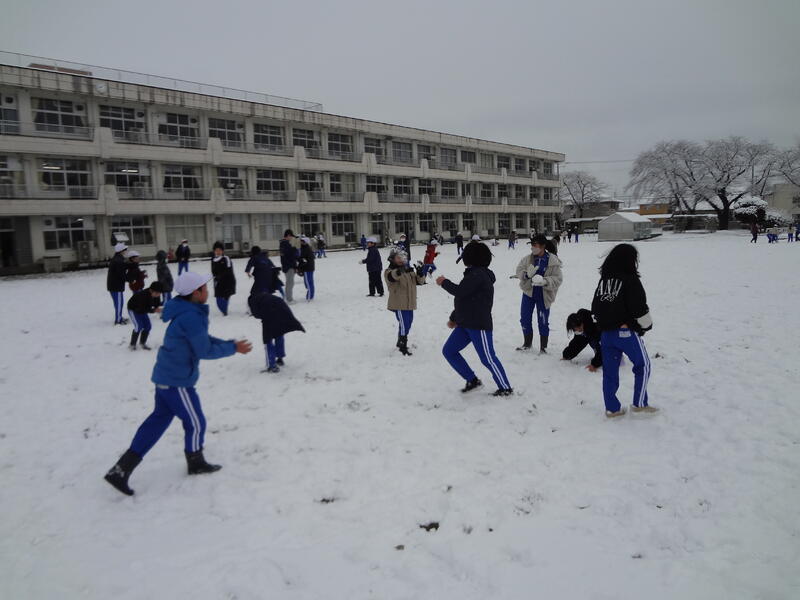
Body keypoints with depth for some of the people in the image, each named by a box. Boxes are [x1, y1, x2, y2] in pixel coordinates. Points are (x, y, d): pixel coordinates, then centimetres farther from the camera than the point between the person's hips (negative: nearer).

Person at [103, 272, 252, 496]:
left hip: (165, 376, 10)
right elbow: (205, 351, -19)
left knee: (159, 418, 18)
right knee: (195, 423, 10)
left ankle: (121, 469, 18)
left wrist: (229, 344, 6)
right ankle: (196, 463, 33)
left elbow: (201, 339, 16)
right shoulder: (191, 317, -25)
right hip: (178, 382, -10)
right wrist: (233, 348, -8)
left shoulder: (186, 312, 7)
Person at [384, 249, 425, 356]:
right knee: (404, 324, -14)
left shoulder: (409, 271, 13)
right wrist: (401, 271, -51)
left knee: (408, 323, 17)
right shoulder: (390, 271, -8)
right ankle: (403, 346, -5)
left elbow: (419, 281, 8)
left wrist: (420, 274, -14)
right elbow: (391, 277, -33)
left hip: (409, 303, 7)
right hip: (399, 304, -7)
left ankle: (401, 342, 35)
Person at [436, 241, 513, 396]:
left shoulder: (478, 274, -15)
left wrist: (444, 282, -4)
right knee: (448, 351, 9)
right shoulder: (474, 274, 17)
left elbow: (459, 291, -22)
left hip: (479, 325, -10)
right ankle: (472, 380, 16)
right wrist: (454, 318, 27)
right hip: (465, 324, 10)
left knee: (487, 358, -5)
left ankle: (506, 388, 10)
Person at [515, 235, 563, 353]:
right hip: (528, 292, 4)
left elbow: (558, 279, -13)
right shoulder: (528, 259, -5)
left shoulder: (553, 261, -14)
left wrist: (544, 281, -31)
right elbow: (519, 270, -2)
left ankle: (543, 346, 21)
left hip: (543, 295, -4)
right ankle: (527, 343, 32)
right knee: (525, 318, 11)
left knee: (543, 321, 3)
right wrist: (526, 274, -24)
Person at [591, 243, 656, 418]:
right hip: (626, 331, -6)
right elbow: (639, 308, -13)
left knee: (609, 370, 11)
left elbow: (595, 307, 14)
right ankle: (640, 403, 13)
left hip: (606, 332, 6)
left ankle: (611, 408, 17)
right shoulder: (630, 279, -13)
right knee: (643, 365, 12)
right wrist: (646, 325, 4)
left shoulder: (603, 280, 8)